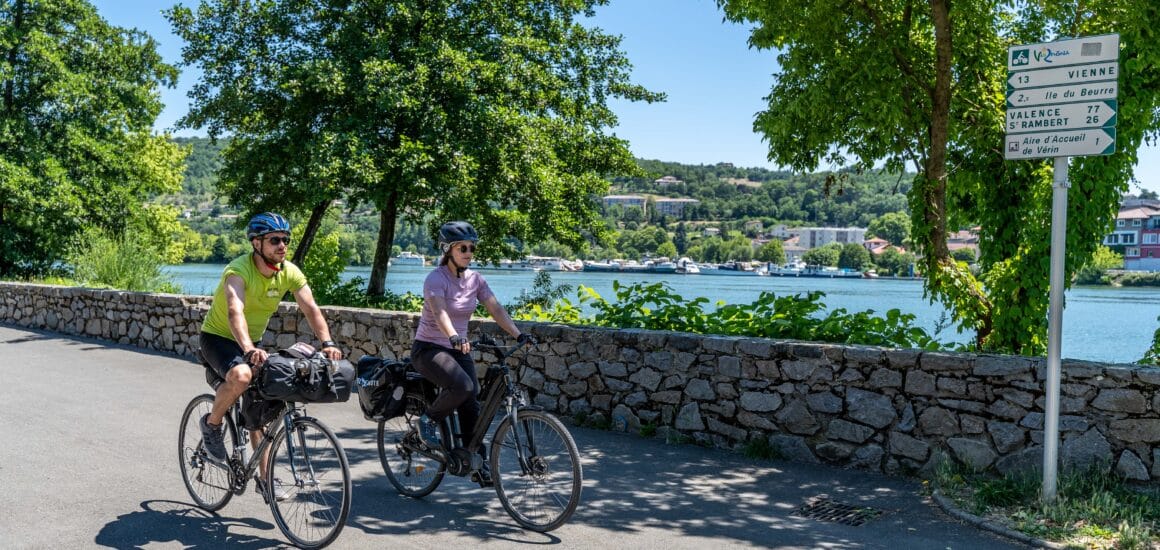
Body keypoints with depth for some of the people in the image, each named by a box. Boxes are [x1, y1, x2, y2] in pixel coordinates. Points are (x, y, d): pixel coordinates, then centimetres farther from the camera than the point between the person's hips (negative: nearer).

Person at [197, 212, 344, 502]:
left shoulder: (290, 273, -12)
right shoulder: (238, 270, -28)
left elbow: (311, 308, -21)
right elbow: (235, 312, -44)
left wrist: (327, 342, -38)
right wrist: (249, 350, -61)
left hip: (252, 342, 6)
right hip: (217, 337, -6)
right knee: (241, 376, -36)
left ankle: (264, 478, 15)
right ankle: (212, 424, -7)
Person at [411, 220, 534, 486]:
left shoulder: (475, 279, 2)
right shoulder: (436, 279, -17)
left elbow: (496, 309, -5)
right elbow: (440, 312, -34)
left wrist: (519, 335, -19)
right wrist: (454, 337, -53)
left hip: (458, 349, 6)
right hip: (429, 349, -6)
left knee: (472, 403, -3)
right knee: (463, 386, -30)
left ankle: (478, 464, 9)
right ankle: (428, 420, -4)